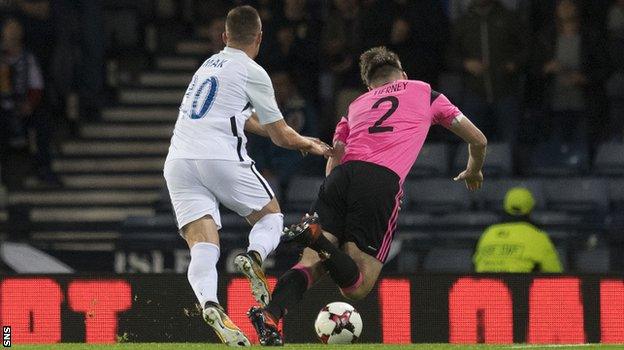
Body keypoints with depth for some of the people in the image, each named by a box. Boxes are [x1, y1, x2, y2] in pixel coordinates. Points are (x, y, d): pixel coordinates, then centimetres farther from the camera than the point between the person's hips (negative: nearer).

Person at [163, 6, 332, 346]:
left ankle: (209, 304, -35)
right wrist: (310, 145, 31)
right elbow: (281, 136, 10)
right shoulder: (252, 72, 5)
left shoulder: (209, 65, 26)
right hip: (221, 158, -5)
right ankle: (255, 256, -16)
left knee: (203, 249, -7)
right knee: (270, 216, 17)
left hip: (178, 162, 5)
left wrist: (299, 140, 47)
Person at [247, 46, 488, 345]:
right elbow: (478, 140, 33)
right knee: (356, 287, -4)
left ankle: (270, 314, -33)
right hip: (382, 181, -3)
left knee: (311, 265, -4)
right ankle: (316, 235, -32)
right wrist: (473, 172, 52)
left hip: (341, 175, 3)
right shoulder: (424, 91, 28)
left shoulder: (356, 105, 33)